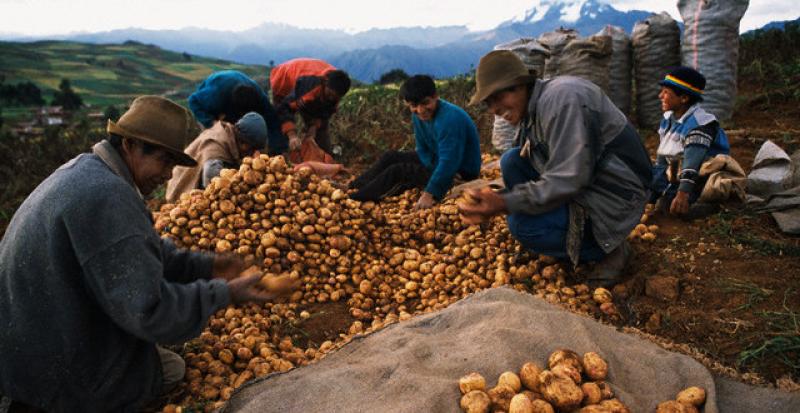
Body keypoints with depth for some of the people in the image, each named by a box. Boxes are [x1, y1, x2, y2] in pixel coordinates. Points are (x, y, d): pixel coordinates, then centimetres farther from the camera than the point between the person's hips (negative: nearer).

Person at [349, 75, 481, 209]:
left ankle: (356, 200, -2)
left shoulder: (449, 119, -31)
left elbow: (448, 163, -35)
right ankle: (351, 188, 16)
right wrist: (434, 171, -14)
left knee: (396, 172, -13)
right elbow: (423, 150, 4)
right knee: (391, 157, 10)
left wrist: (429, 194, -35)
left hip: (461, 173, -9)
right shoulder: (418, 116, -4)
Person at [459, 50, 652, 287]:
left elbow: (568, 179, -29)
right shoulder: (534, 106, 6)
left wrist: (504, 204, -30)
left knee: (522, 225, -22)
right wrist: (500, 201, -4)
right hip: (582, 186, 9)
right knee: (511, 161, 1)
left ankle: (610, 250, -2)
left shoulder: (561, 97, -24)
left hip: (615, 197, -9)